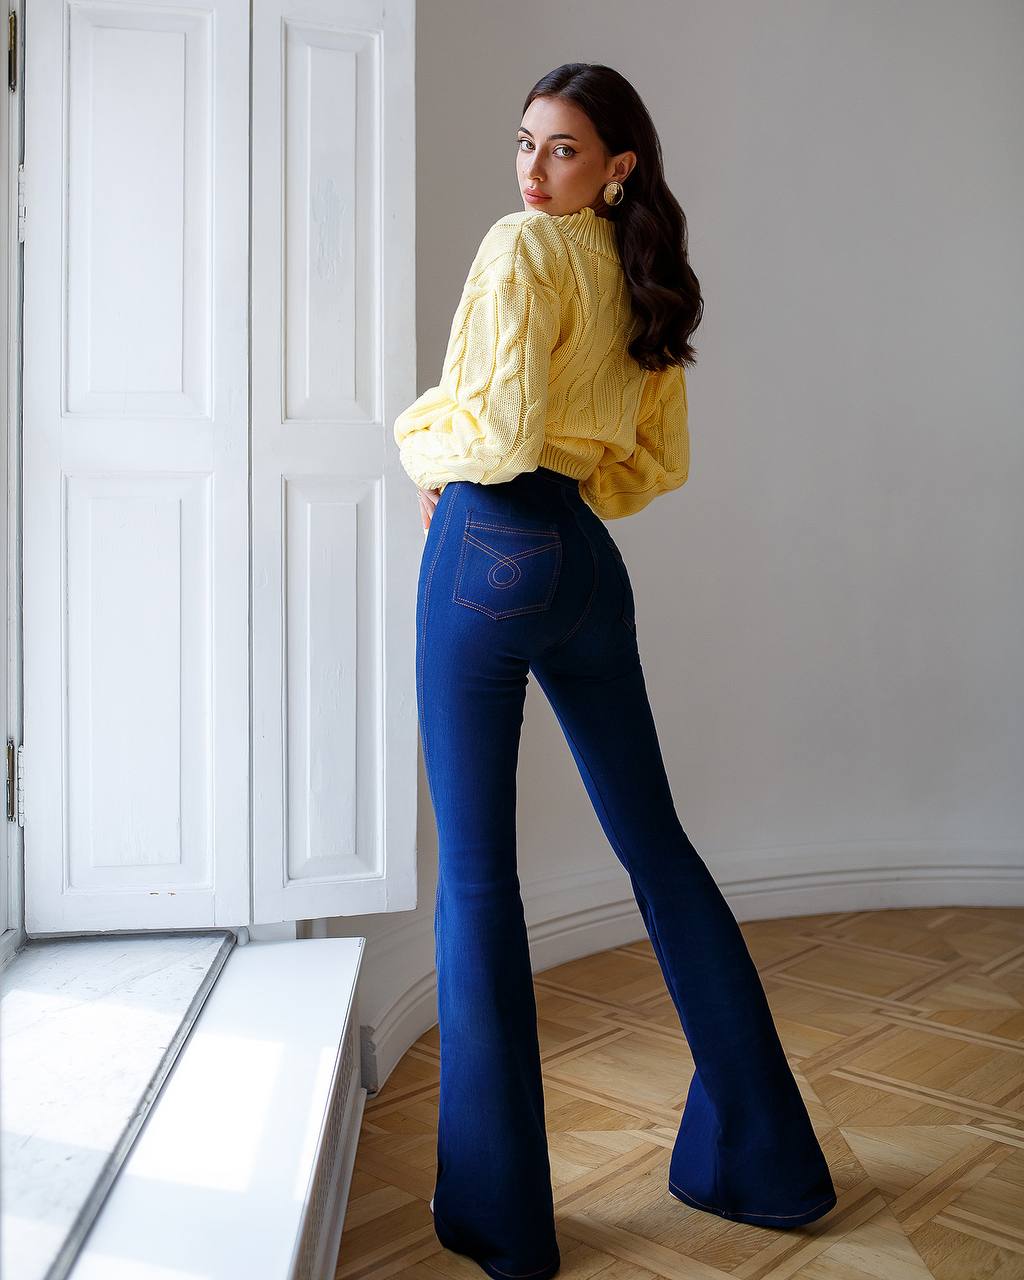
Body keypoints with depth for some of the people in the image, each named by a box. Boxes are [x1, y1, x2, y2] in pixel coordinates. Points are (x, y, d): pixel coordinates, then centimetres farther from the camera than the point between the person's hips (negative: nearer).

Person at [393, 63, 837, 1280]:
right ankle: (758, 1156, 24)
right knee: (655, 844, 13)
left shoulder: (525, 245, -6)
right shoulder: (642, 279, 18)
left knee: (474, 871, 0)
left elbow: (500, 432, -17)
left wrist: (421, 445, 2)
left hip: (489, 551, -7)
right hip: (586, 563, 8)